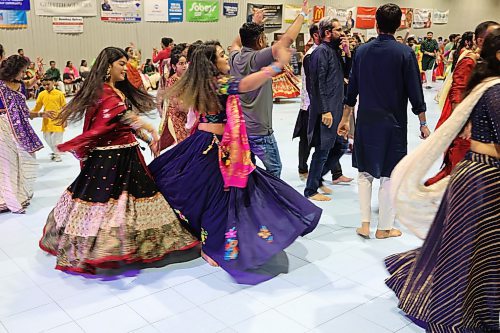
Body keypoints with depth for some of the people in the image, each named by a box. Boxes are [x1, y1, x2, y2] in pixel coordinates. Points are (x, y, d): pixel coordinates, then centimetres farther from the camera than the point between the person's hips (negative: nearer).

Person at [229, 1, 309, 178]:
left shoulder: (235, 58, 1)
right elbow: (287, 39, -20)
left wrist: (253, 23, 28)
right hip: (259, 131, -7)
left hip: (238, 127, 7)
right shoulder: (258, 58, -18)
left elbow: (237, 42, 26)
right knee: (274, 169, 9)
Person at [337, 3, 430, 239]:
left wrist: (345, 118, 16)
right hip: (393, 123, -3)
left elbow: (352, 89, 6)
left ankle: (365, 224, 14)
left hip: (366, 122, 3)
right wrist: (423, 124, 2)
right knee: (389, 175, 7)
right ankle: (384, 227, 15)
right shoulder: (405, 53, -9)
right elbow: (415, 92, -8)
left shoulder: (362, 51, 1)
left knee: (365, 172, 15)